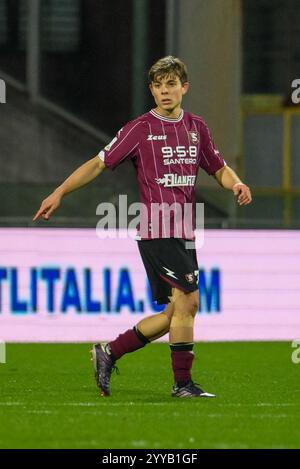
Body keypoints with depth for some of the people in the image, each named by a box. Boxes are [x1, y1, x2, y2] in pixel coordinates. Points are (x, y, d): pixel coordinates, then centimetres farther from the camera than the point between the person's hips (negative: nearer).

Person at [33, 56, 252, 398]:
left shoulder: (196, 127, 13)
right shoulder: (140, 129, -3)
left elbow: (219, 168, 22)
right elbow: (99, 163, 0)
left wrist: (235, 184, -1)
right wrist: (59, 193, -5)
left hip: (184, 234, 7)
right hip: (157, 232, -7)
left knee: (174, 313, 7)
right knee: (188, 301, -13)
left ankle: (108, 353, 19)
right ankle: (183, 383, -4)